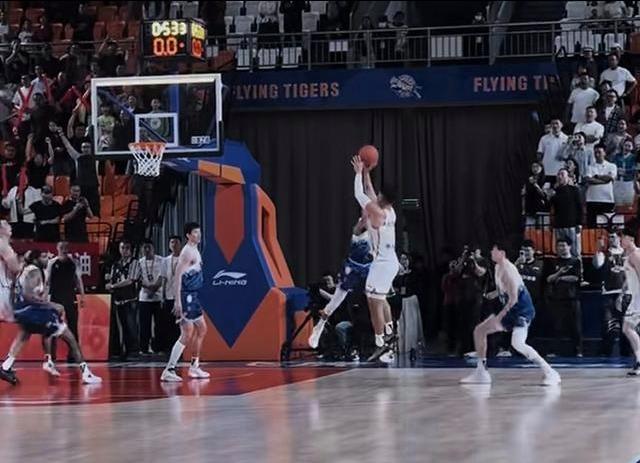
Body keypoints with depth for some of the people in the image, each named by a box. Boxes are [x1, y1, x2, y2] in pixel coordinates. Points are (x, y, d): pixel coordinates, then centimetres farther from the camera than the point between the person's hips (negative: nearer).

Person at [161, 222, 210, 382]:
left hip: (194, 297, 10)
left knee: (201, 329, 18)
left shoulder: (195, 251, 15)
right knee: (187, 335, -13)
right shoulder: (187, 251, -15)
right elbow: (178, 276, -20)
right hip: (186, 297, -10)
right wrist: (178, 301, -25)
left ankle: (194, 367, 27)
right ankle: (169, 371, -14)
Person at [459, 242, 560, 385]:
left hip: (522, 310, -10)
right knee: (479, 331, 10)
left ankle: (550, 373, -21)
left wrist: (499, 317, -23)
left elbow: (513, 299, -26)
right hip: (509, 309, 10)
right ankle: (481, 373, 16)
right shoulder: (498, 268, 7)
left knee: (517, 344, -29)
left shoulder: (508, 271, -22)